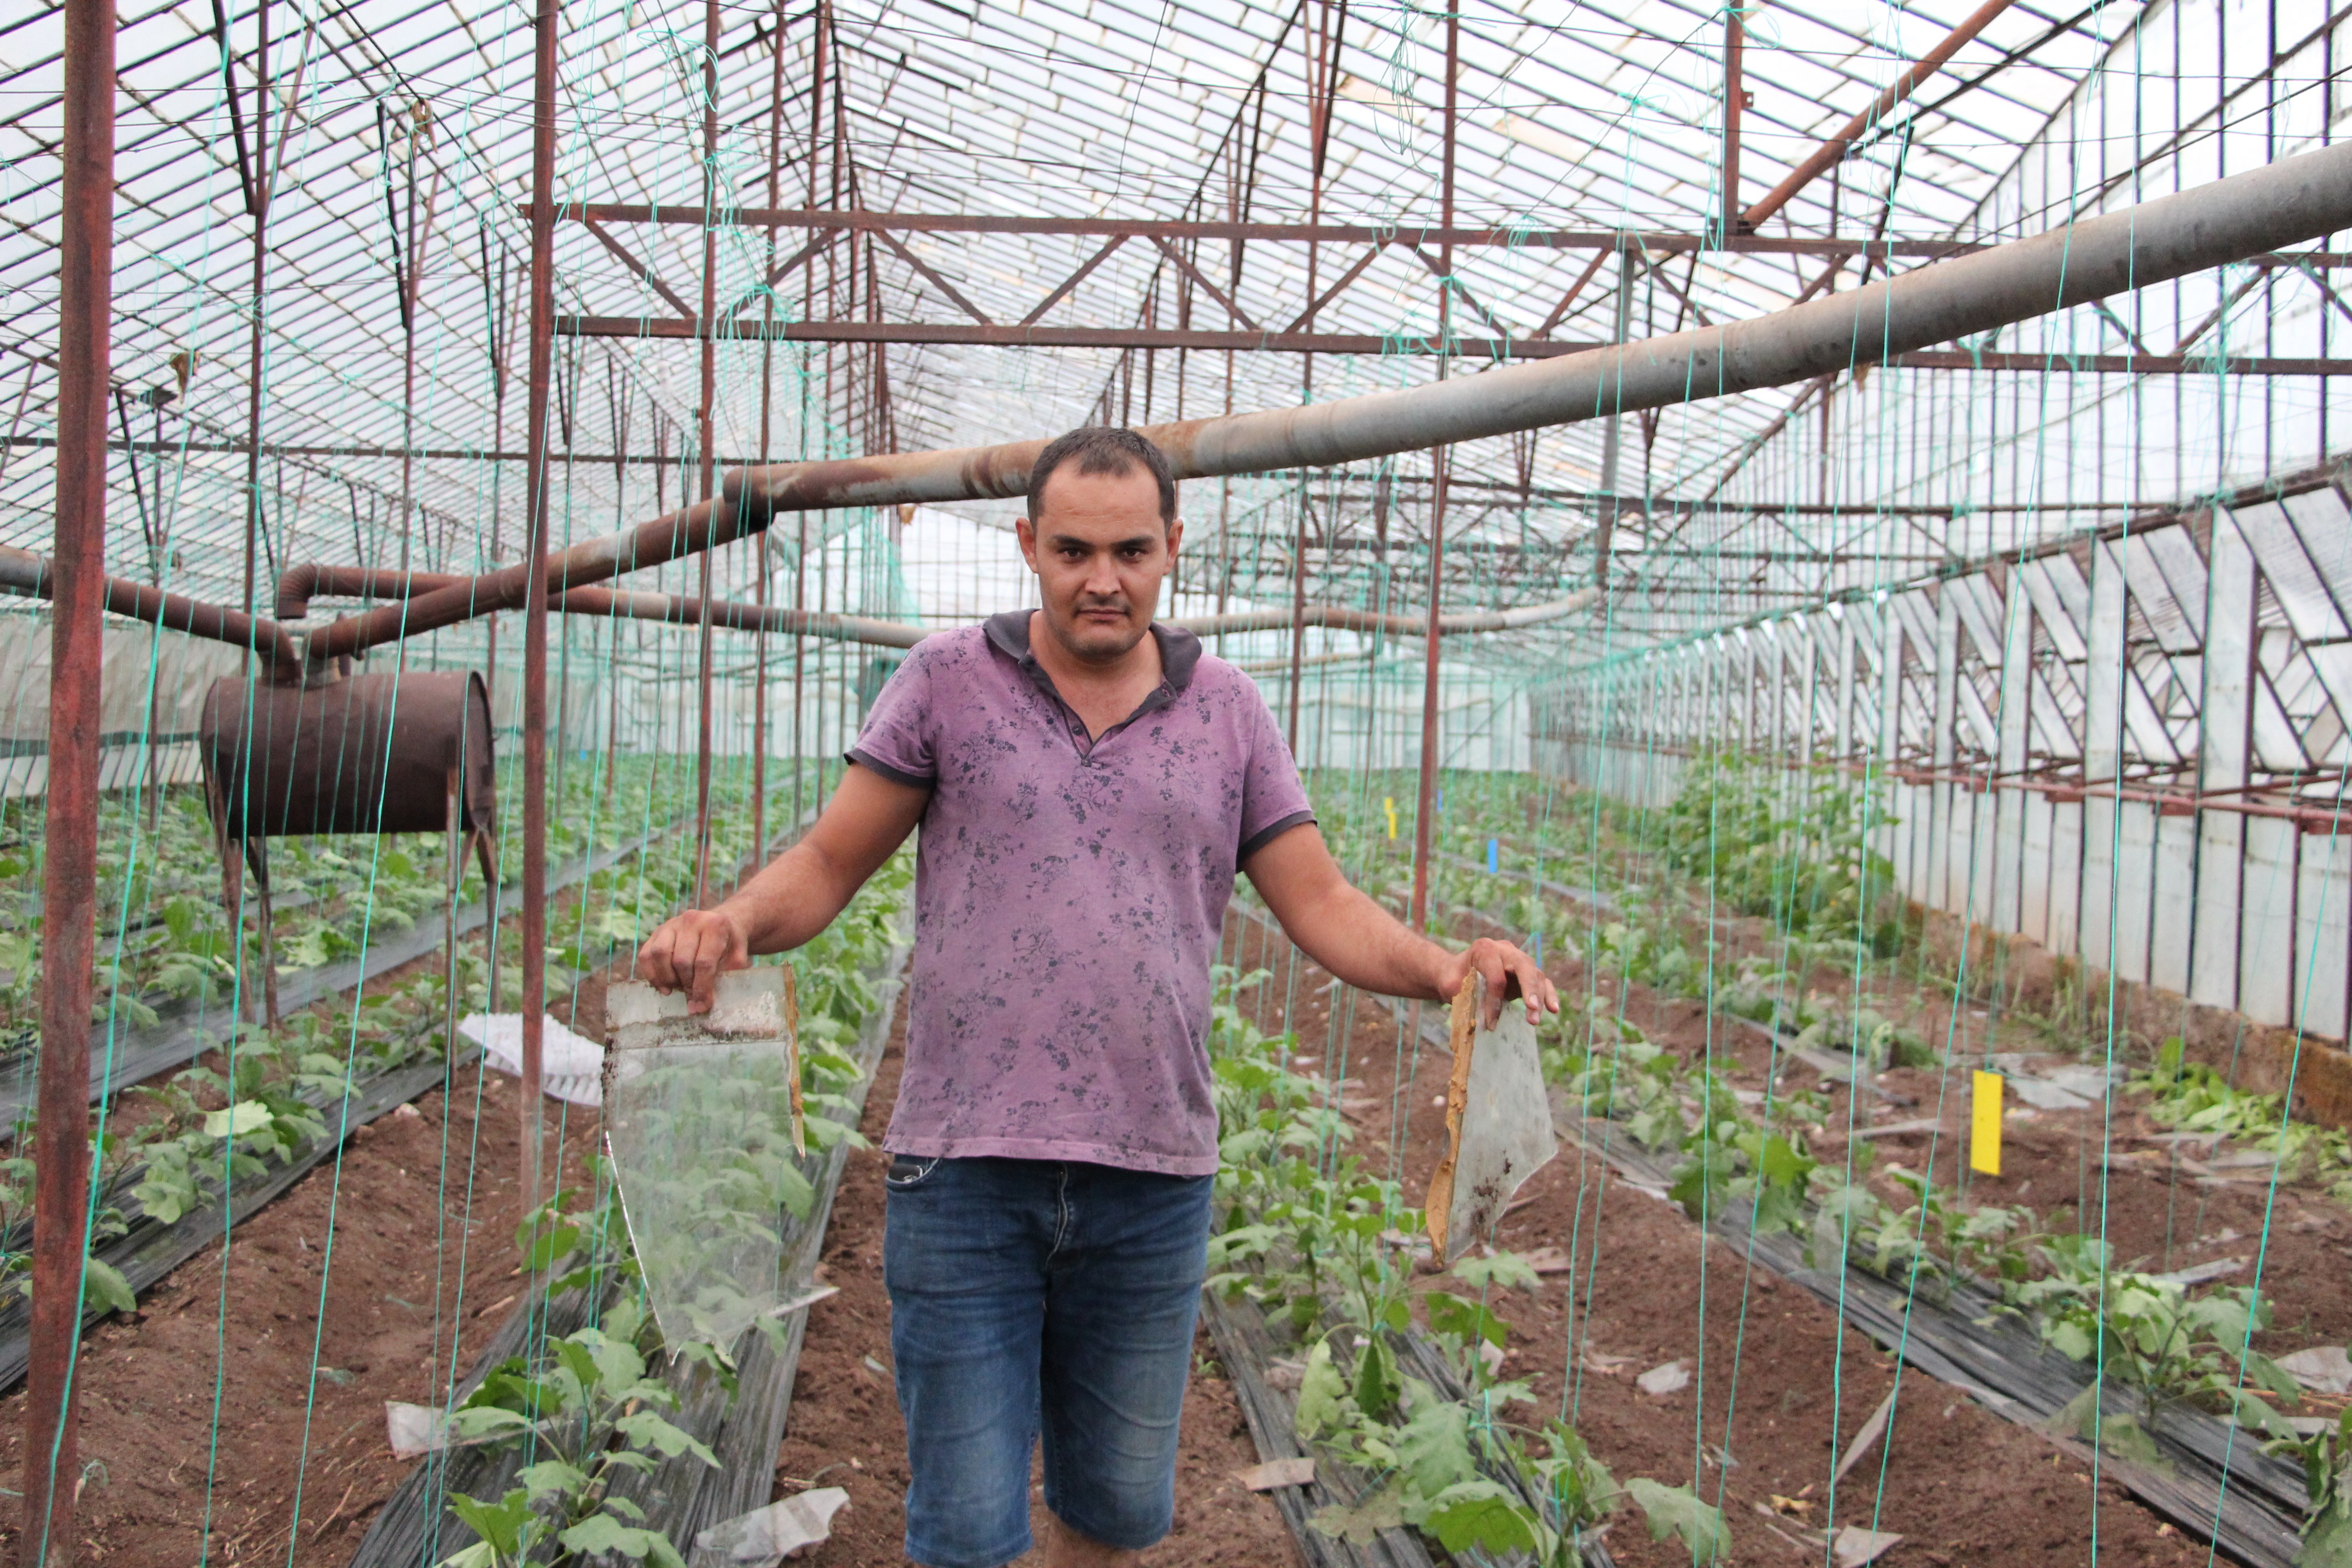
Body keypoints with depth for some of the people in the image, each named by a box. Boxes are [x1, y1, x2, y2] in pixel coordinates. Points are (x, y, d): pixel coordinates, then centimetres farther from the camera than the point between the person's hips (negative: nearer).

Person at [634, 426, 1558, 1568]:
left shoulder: (1228, 712, 7)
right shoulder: (948, 682, 1)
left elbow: (1321, 903, 5)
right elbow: (830, 862, 0)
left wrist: (1446, 969, -14)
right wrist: (730, 922, -21)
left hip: (1154, 1177, 3)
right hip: (964, 1172, -2)